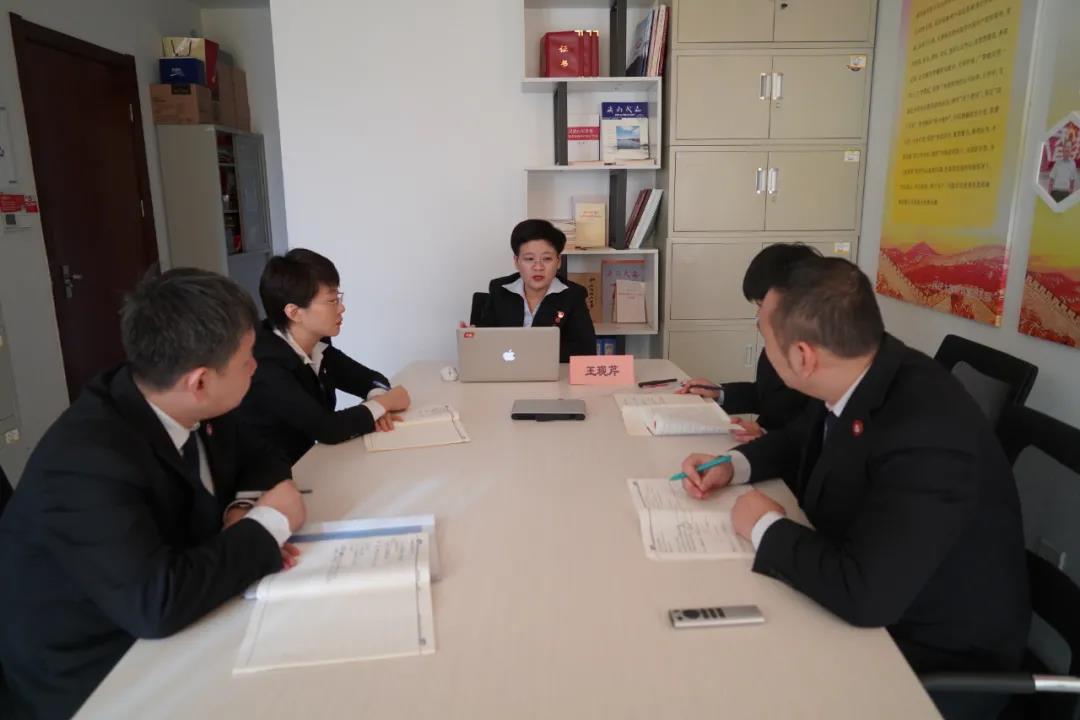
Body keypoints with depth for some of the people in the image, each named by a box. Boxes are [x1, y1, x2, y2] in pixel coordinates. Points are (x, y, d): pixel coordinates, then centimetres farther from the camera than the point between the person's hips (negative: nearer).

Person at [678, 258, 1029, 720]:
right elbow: (805, 440, 12)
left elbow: (861, 594, -39)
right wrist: (734, 466, -5)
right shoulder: (856, 379, -10)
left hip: (935, 653, -6)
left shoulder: (928, 435, -35)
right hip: (868, 607, 7)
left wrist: (765, 526, -23)